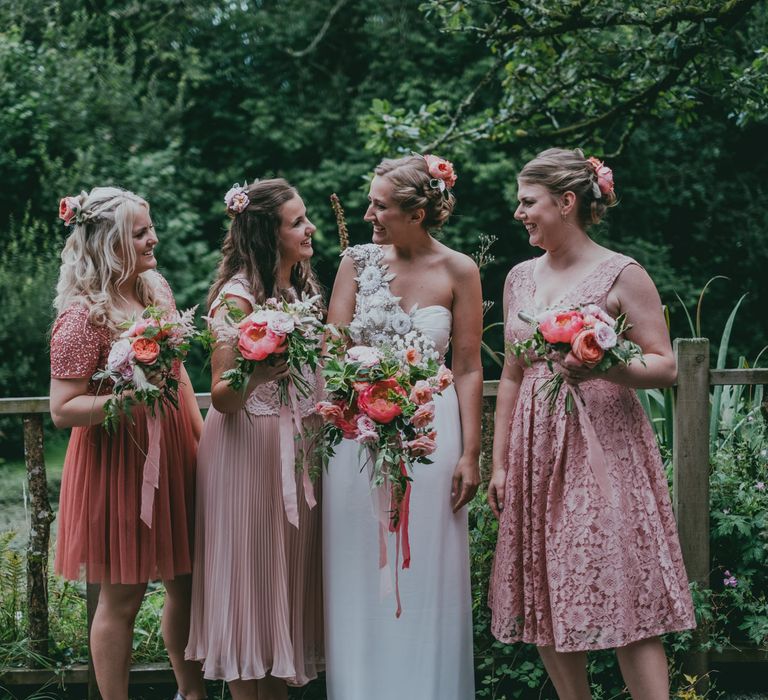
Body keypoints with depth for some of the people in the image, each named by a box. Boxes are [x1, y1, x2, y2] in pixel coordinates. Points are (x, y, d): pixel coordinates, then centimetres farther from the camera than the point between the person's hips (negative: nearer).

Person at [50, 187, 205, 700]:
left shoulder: (157, 288, 6)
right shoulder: (84, 315, -17)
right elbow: (63, 409, -18)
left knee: (185, 582, 16)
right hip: (118, 459, -7)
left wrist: (201, 434, 14)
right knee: (122, 596, 2)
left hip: (173, 451, 7)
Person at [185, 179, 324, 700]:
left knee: (289, 574, 12)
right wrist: (255, 376, -36)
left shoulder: (301, 287, 9)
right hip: (250, 447, -8)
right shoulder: (238, 296, -15)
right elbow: (222, 398, -17)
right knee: (251, 575, -1)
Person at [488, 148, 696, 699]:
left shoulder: (621, 275, -5)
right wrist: (499, 463, 13)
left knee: (622, 594, -8)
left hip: (604, 447, -6)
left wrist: (599, 368, -24)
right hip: (536, 450, 6)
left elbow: (665, 367, -7)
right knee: (545, 600, 6)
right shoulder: (520, 278, 12)